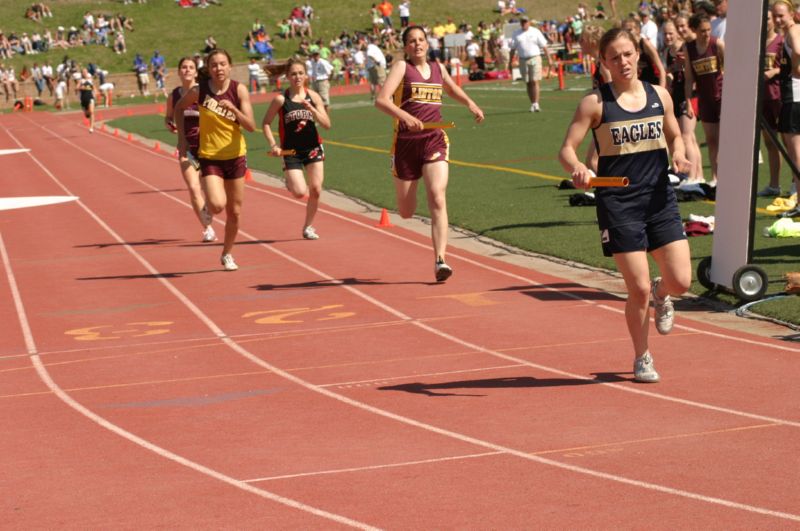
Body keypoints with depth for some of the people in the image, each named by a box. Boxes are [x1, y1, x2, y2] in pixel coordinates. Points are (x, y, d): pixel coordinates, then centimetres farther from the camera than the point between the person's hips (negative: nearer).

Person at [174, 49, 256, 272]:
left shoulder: (239, 90, -10)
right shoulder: (199, 91, -12)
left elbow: (251, 126, -15)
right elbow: (179, 108, 8)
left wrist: (233, 108, -30)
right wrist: (182, 138, 2)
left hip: (236, 156, 2)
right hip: (210, 157, -2)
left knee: (234, 212, 9)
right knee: (217, 205, -22)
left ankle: (227, 255, 30)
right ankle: (207, 208, 15)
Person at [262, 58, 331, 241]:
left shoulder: (313, 97, -2)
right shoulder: (281, 99, -8)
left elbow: (327, 124, -5)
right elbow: (265, 123, -1)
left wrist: (312, 109, -19)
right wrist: (273, 145, -11)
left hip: (313, 148, 3)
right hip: (291, 152, -3)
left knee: (316, 190, -2)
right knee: (300, 192, -14)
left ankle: (308, 226, 17)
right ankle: (290, 183, 23)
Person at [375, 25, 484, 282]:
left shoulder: (438, 68, 13)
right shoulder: (401, 67, -2)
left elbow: (453, 89, 36)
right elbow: (381, 100, -16)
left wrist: (470, 103, 16)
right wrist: (404, 115, -33)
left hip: (435, 140, 2)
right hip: (406, 142, -2)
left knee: (437, 199, -19)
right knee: (406, 213, 8)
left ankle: (440, 259, -22)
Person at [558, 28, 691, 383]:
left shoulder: (659, 95, 6)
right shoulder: (596, 102, -5)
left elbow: (674, 137, 20)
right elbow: (566, 149, -7)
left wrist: (678, 154, -3)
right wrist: (577, 168, -29)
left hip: (660, 198, 3)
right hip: (618, 204, -3)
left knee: (680, 281, -4)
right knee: (638, 290, -4)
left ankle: (661, 295, 35)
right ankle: (642, 358, 20)